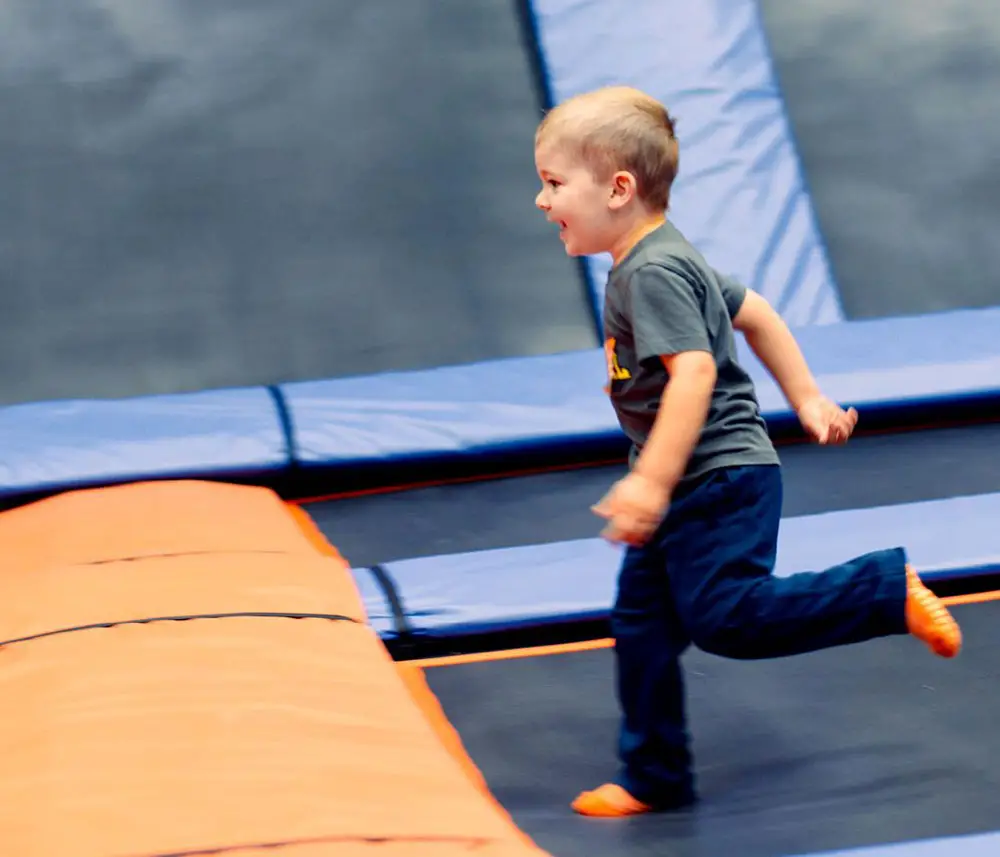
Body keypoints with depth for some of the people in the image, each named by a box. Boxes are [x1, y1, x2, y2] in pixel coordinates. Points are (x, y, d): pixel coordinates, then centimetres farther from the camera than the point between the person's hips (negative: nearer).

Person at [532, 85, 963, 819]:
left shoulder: (652, 273, -19)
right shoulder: (665, 259, 14)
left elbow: (694, 371, -30)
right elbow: (754, 313, 23)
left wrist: (652, 481, -33)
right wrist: (806, 400, 25)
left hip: (719, 481, -10)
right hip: (692, 488, 10)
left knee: (726, 616, -15)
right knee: (642, 623, 9)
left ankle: (888, 591, -6)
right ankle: (654, 778, 17)